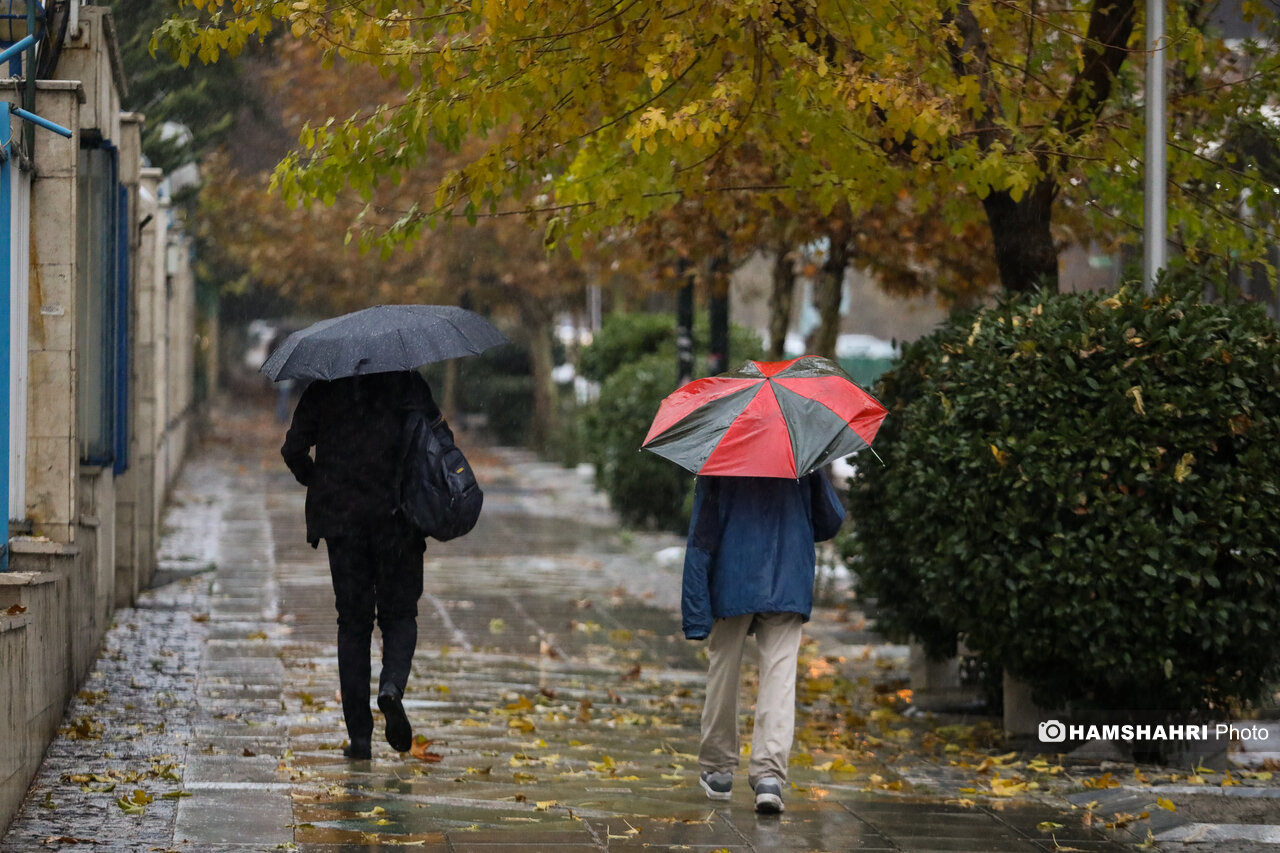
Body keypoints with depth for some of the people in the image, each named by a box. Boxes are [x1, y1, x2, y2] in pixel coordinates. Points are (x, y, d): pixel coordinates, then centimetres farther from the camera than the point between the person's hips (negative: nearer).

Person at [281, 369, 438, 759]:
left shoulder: (323, 388, 2)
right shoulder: (408, 383, -1)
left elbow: (293, 449, 0)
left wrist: (317, 482, 17)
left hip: (342, 520, 1)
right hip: (397, 520, -1)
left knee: (353, 623, 8)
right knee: (399, 615, 13)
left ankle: (359, 735, 4)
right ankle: (392, 686, -19)